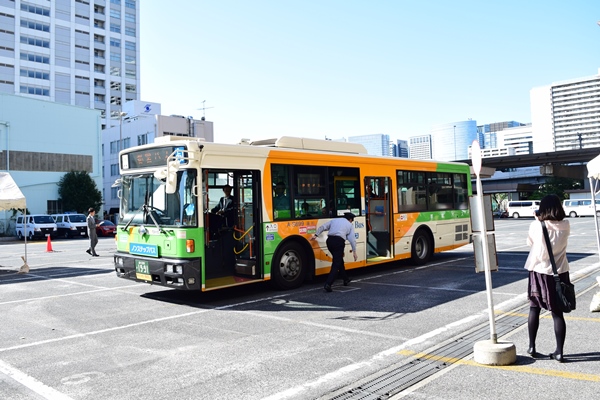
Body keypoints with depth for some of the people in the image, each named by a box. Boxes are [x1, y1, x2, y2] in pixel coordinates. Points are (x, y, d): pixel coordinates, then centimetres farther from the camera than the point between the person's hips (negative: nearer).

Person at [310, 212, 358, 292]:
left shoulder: (334, 220, 24)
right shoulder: (350, 225, 15)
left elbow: (323, 227, 14)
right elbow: (352, 239, 6)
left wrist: (316, 235, 11)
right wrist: (354, 252, 8)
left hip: (329, 240, 5)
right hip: (339, 241, -5)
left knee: (339, 260, 24)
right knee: (336, 264, -4)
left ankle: (346, 279, 36)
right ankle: (328, 284, -19)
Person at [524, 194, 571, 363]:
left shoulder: (536, 226, -11)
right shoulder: (565, 226, -5)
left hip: (539, 272, -1)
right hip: (559, 273, 1)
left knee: (534, 309, 13)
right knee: (557, 313, 6)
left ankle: (532, 347, 18)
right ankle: (559, 351, 9)